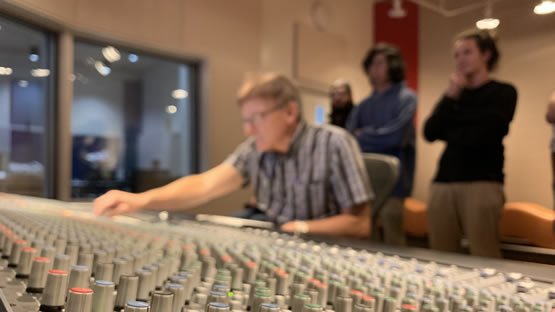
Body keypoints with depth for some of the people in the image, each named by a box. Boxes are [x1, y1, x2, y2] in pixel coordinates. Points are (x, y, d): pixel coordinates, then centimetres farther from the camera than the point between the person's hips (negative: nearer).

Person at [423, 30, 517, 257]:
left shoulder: (503, 92, 5)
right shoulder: (454, 93, 19)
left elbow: (480, 136, -11)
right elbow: (430, 133, 4)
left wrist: (450, 133, 5)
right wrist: (451, 96, -1)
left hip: (482, 184, -5)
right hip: (444, 182, 5)